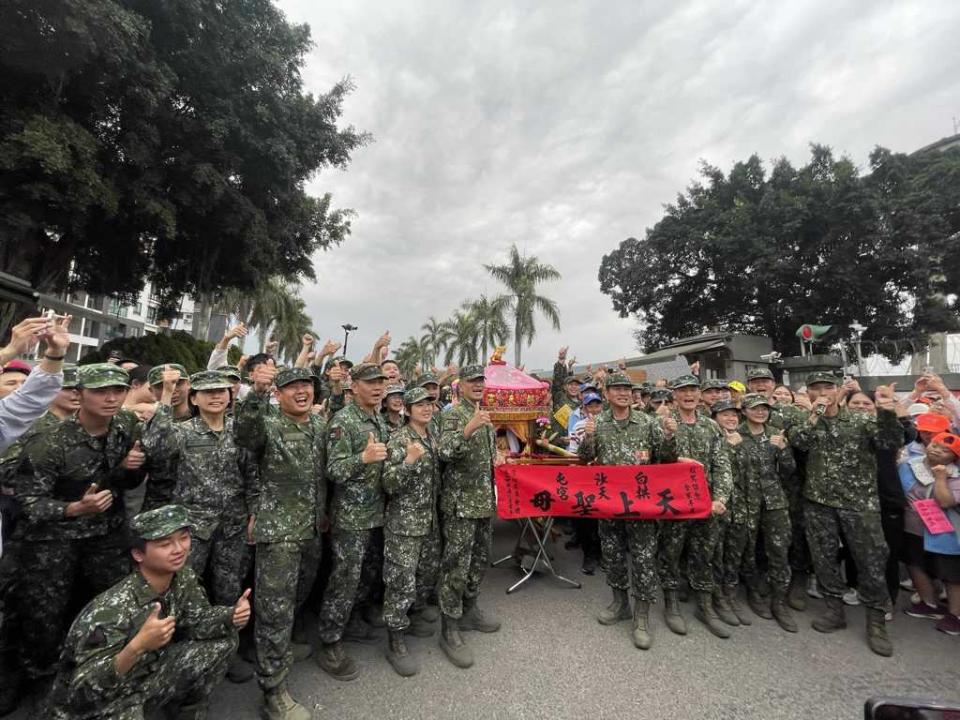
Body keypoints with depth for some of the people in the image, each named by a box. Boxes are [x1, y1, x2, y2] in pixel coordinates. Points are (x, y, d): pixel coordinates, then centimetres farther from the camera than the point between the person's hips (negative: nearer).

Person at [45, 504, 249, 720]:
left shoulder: (184, 578, -12)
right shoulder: (113, 608, -31)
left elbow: (195, 621, -1)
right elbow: (84, 690, -30)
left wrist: (232, 615, -20)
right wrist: (137, 646, -45)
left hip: (147, 675, 6)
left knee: (224, 639, -6)